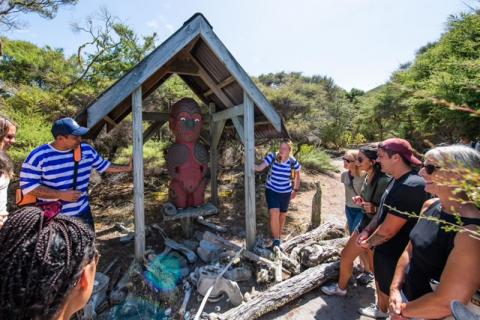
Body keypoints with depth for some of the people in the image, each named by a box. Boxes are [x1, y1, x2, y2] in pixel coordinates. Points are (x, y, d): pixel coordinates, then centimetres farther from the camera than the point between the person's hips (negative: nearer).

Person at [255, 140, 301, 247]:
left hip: (285, 193, 1)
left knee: (282, 215, 16)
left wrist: (295, 190, 8)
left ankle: (278, 236, 42)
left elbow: (297, 175, 3)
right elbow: (260, 168, -20)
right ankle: (276, 240, 0)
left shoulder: (293, 162, -14)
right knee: (274, 214, -18)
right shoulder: (272, 156, -18)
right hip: (271, 190, -1)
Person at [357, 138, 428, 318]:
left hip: (394, 254, -9)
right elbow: (382, 211, 11)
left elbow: (388, 229, -28)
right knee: (380, 281, 29)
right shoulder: (397, 180, 2)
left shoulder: (410, 186, -31)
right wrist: (367, 231, 0)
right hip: (385, 248, 9)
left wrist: (369, 242, -11)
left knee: (390, 293, 13)